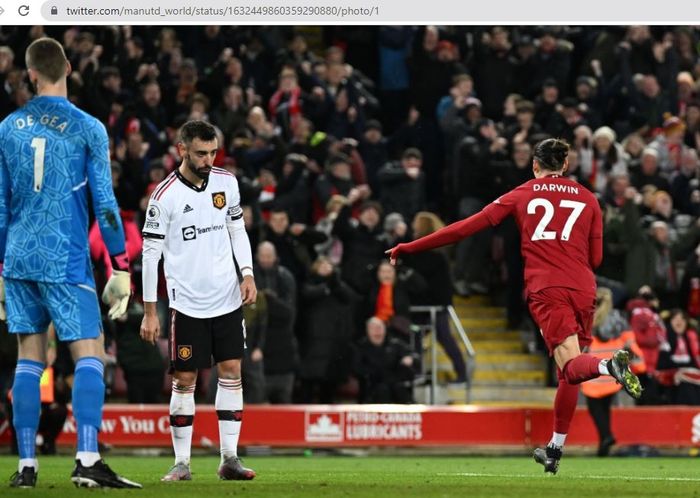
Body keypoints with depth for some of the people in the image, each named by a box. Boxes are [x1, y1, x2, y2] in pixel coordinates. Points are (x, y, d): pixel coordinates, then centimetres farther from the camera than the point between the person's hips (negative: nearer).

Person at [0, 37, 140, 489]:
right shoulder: (87, 128, -4)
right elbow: (105, 202, -6)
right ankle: (88, 461, -17)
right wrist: (121, 268, -2)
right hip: (66, 262, -4)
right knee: (90, 354, -4)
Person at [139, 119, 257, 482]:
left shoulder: (226, 183, 3)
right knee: (184, 380, -2)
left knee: (231, 371, 2)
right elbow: (150, 253, -7)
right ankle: (181, 462, 4)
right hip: (187, 302, -4)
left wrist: (247, 274, 1)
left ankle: (229, 458, 6)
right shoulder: (165, 196, -11)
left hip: (227, 298, 4)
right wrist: (150, 312, -7)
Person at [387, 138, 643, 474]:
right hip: (583, 289, 3)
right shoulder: (587, 198, 16)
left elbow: (469, 226, 8)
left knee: (572, 367, -13)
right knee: (567, 374, 14)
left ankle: (609, 366, -46)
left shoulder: (521, 195, 11)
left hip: (546, 289, -3)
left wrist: (410, 247, 12)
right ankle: (555, 450, 17)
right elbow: (596, 258, 16)